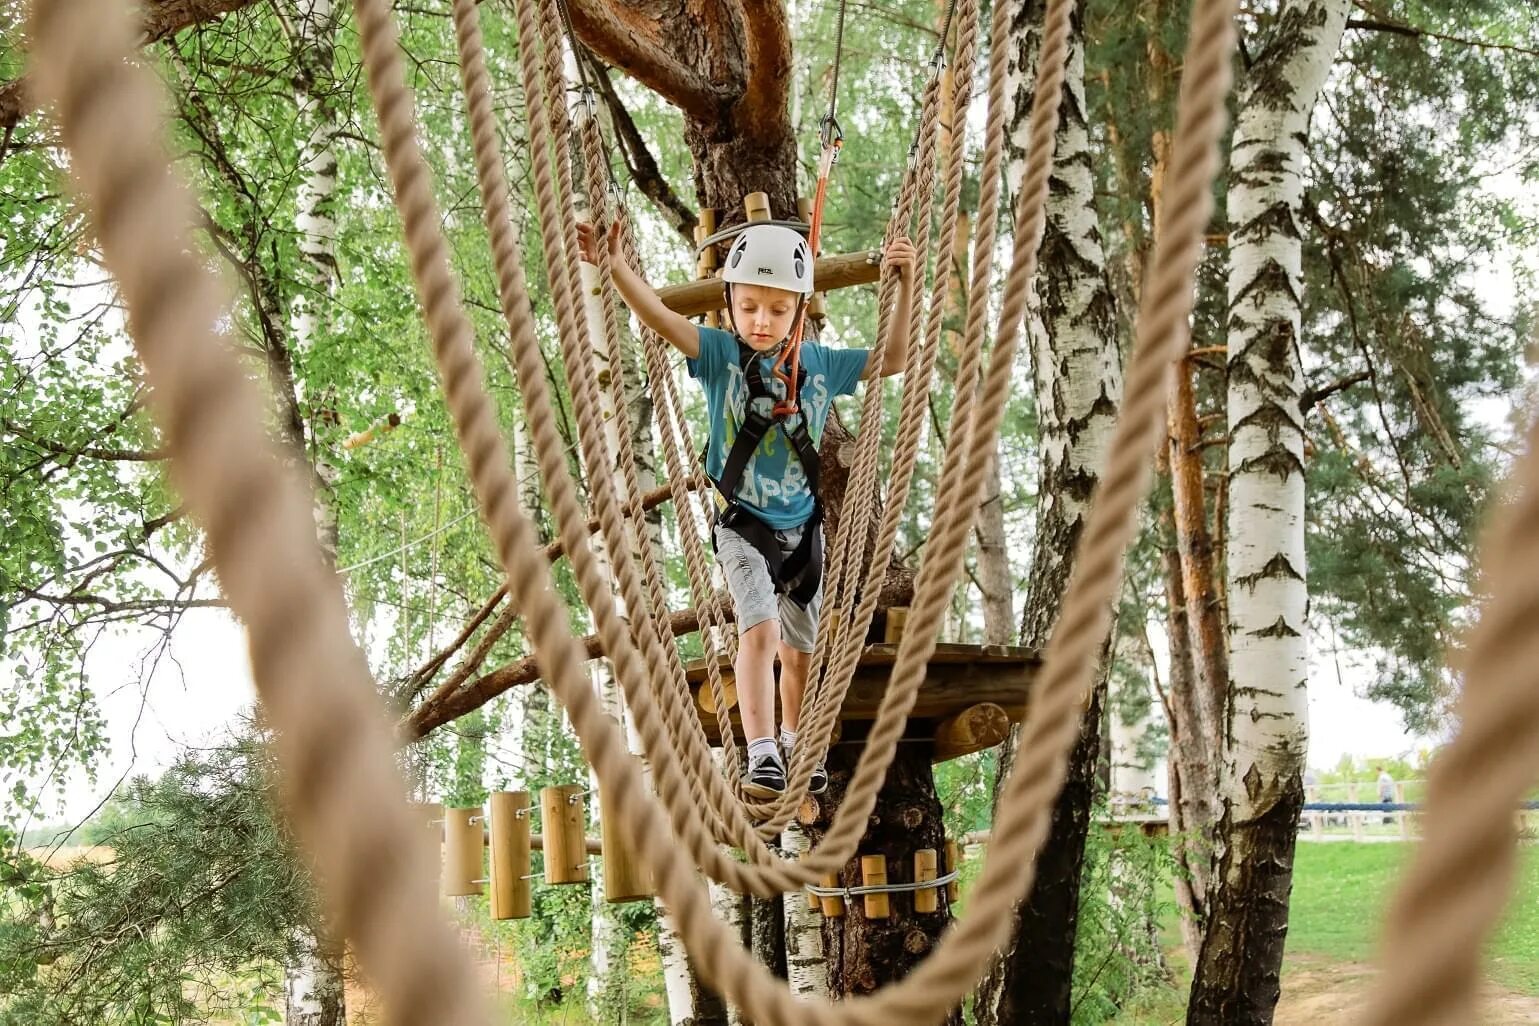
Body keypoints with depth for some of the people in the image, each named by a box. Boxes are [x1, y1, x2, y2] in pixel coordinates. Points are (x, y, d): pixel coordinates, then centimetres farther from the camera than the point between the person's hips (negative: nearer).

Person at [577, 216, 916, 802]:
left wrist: (905, 287, -4)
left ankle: (793, 743, 37)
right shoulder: (718, 353, -11)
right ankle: (760, 752, -20)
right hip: (741, 524, -3)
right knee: (760, 627, -23)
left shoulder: (821, 364, -2)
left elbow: (893, 361, 7)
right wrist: (613, 266, -42)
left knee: (799, 647, 15)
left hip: (801, 527, 4)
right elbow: (660, 319, -25)